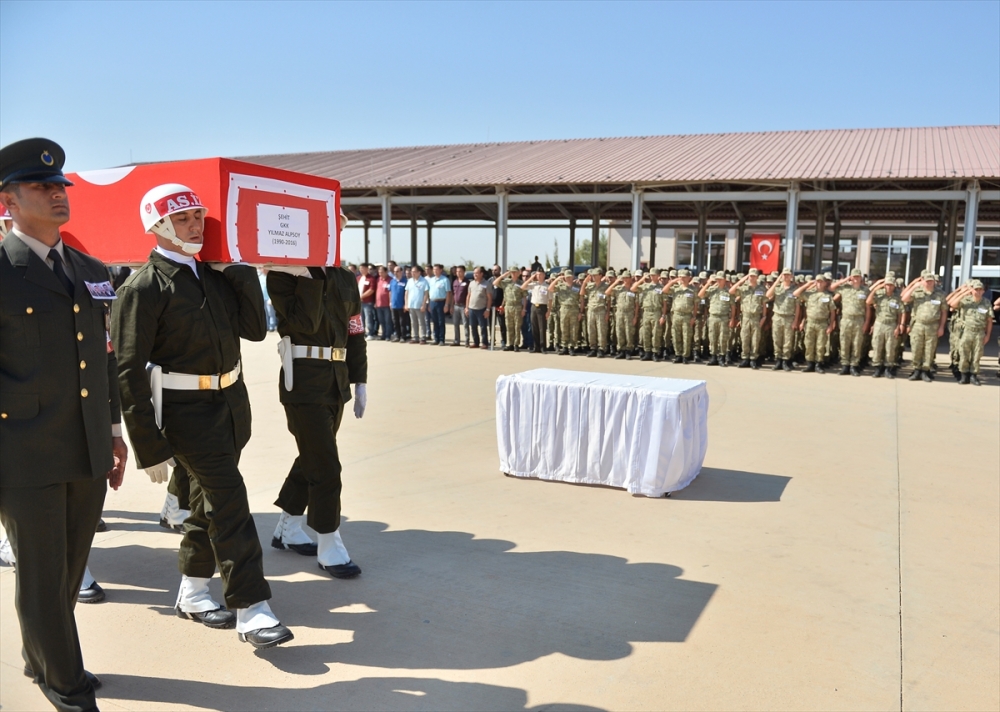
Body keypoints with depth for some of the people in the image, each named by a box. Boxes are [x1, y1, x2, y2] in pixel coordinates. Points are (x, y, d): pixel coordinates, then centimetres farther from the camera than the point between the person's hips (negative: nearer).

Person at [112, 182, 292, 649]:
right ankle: (251, 610, -1)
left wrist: (239, 272, -4)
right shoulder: (144, 287, -13)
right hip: (187, 409, -7)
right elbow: (129, 370, -14)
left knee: (212, 500, 16)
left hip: (232, 400, 7)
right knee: (229, 501, -9)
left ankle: (193, 594, 34)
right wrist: (150, 447, -15)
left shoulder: (215, 274, 8)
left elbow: (254, 329, 4)